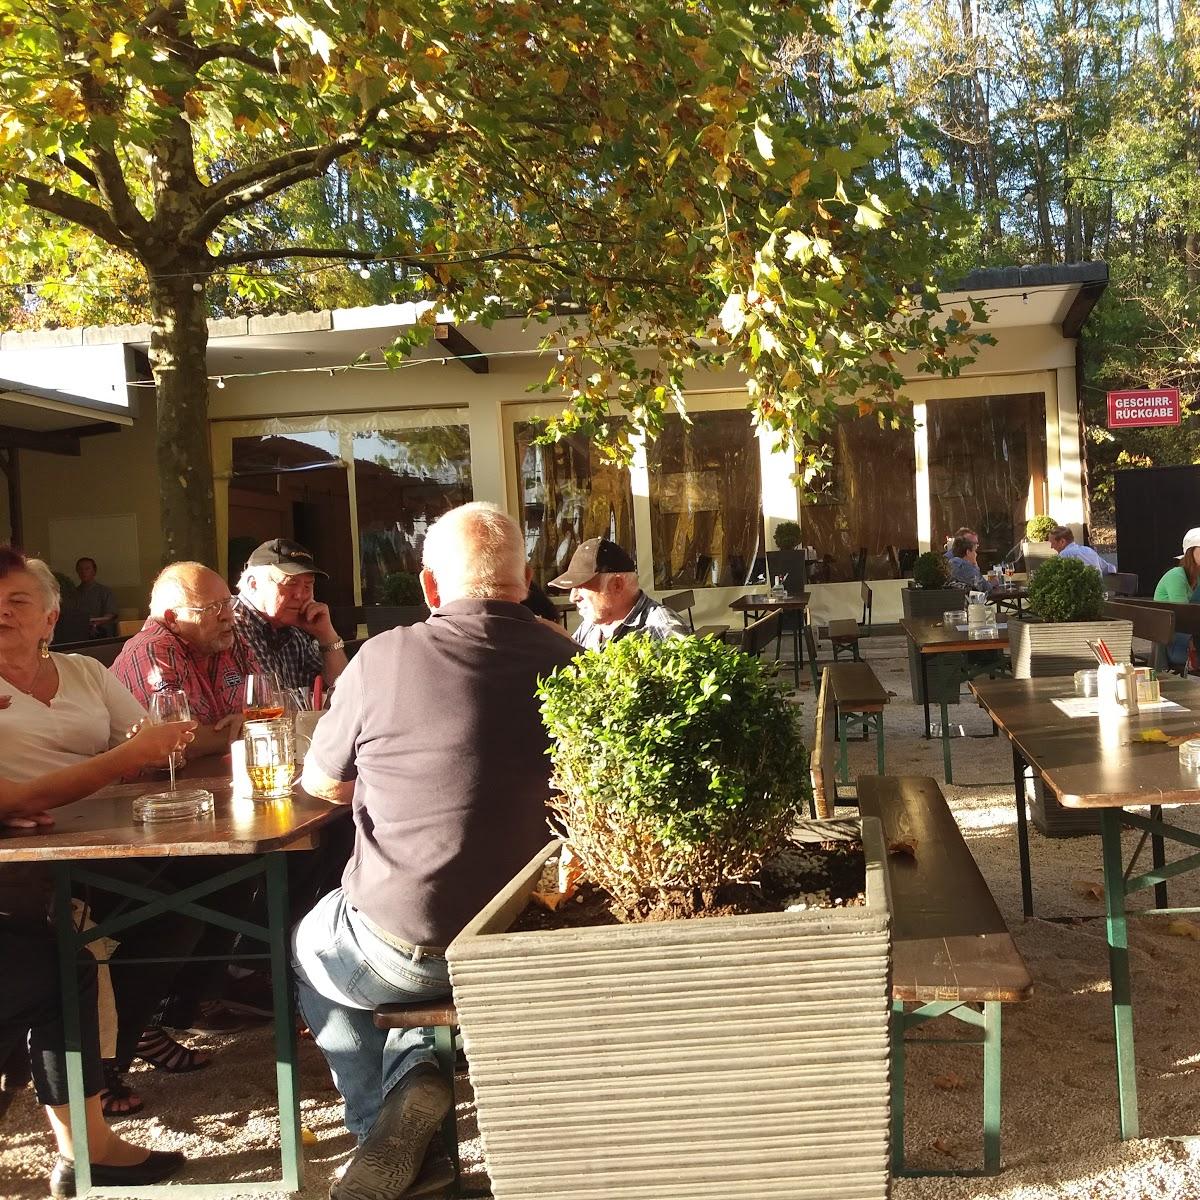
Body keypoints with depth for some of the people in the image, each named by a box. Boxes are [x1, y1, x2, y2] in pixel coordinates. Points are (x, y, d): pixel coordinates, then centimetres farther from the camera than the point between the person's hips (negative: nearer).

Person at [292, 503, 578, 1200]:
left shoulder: (386, 657, -14)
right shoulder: (568, 662, -6)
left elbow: (321, 783, 3)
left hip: (404, 952, -4)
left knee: (307, 945, 29)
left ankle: (399, 1096, 15)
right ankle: (410, 1074, 20)